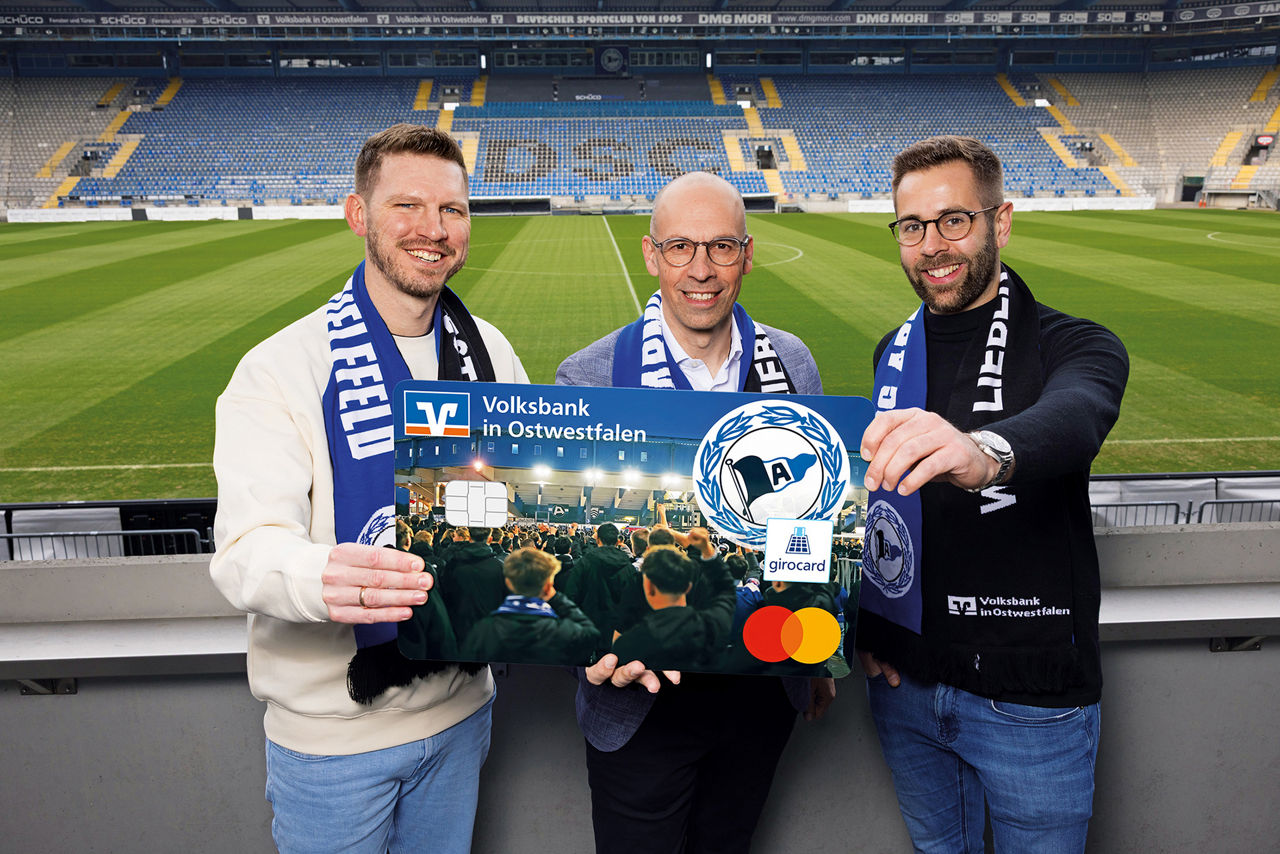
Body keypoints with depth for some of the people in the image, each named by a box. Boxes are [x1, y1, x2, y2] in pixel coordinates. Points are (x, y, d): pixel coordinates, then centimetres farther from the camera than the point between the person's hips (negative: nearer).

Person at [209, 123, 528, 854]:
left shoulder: (490, 353, 1)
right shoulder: (281, 369, -13)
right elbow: (247, 548, -23)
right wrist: (320, 578, -45)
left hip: (459, 704, 4)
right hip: (331, 730, -4)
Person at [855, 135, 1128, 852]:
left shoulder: (1075, 345, -12)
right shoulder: (893, 353, 3)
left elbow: (1073, 418, -36)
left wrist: (984, 453, -59)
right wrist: (862, 622, 2)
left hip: (1033, 696, -4)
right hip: (904, 681, 4)